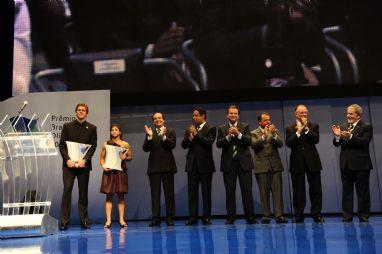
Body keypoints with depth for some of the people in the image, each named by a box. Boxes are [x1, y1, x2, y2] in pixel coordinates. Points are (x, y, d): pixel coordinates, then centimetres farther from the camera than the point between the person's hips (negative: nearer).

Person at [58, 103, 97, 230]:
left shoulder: (92, 128, 8)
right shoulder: (67, 126, 8)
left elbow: (93, 146, 0)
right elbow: (62, 145, 3)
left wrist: (84, 160, -13)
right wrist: (67, 159, -11)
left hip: (83, 164, 1)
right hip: (69, 164, 0)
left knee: (83, 193, 5)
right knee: (67, 191, -6)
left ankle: (84, 221, 11)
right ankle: (64, 221, -3)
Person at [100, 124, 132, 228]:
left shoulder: (125, 144, 5)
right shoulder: (106, 144, 7)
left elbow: (130, 157, 9)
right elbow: (102, 158, 8)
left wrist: (124, 158, -12)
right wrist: (104, 166, -9)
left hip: (121, 171, 0)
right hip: (109, 171, 0)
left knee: (121, 195, 3)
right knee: (109, 195, 0)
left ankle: (121, 219, 7)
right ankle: (108, 220, 2)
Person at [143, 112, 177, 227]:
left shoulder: (170, 131, 7)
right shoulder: (150, 132, 11)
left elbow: (173, 145, -8)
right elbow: (146, 149, 0)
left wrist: (164, 136, -21)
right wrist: (149, 136, -13)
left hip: (167, 165, -1)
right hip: (154, 166, 2)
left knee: (169, 192, 2)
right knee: (155, 193, 2)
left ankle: (170, 217, 9)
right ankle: (156, 217, 7)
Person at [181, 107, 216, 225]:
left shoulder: (211, 129, 1)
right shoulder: (190, 129, 14)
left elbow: (209, 142, -14)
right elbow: (184, 145, 7)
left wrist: (196, 135, -16)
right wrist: (190, 138, -12)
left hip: (205, 164, -4)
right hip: (192, 164, 4)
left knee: (206, 192, 2)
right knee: (192, 192, 3)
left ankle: (206, 217, 9)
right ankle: (192, 217, 6)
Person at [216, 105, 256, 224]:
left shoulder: (245, 126, 8)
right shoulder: (222, 128, 9)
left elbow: (249, 141, -6)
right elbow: (218, 144, -4)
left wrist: (238, 134, -20)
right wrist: (228, 136, -17)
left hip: (244, 162, -1)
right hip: (228, 163, 1)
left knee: (247, 191, 0)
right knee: (230, 191, 4)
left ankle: (250, 217, 6)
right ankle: (230, 217, 11)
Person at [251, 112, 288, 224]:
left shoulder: (274, 131, 15)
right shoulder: (254, 133, 8)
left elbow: (280, 144, 0)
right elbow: (254, 145, -9)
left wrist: (274, 134, -14)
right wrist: (263, 136, -19)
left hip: (275, 165, 2)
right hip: (262, 166, -2)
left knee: (277, 191, -3)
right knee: (264, 193, 0)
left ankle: (279, 215, -2)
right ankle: (266, 216, 5)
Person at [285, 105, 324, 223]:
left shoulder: (314, 126, 10)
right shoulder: (290, 129, 9)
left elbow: (316, 140, -7)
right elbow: (288, 143, -6)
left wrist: (306, 128, -10)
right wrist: (298, 131, -11)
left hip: (312, 161, 0)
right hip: (297, 163, 0)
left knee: (315, 189, 1)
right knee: (298, 190, 3)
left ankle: (316, 214, 8)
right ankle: (298, 215, 9)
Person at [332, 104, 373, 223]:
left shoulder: (366, 127, -3)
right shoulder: (343, 127, 12)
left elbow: (365, 142, -19)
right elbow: (337, 144, 6)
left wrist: (350, 137, -29)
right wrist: (337, 136, -14)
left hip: (361, 164, -5)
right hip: (346, 164, 5)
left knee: (363, 191, 3)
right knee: (346, 191, 8)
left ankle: (364, 216, 12)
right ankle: (347, 216, 14)